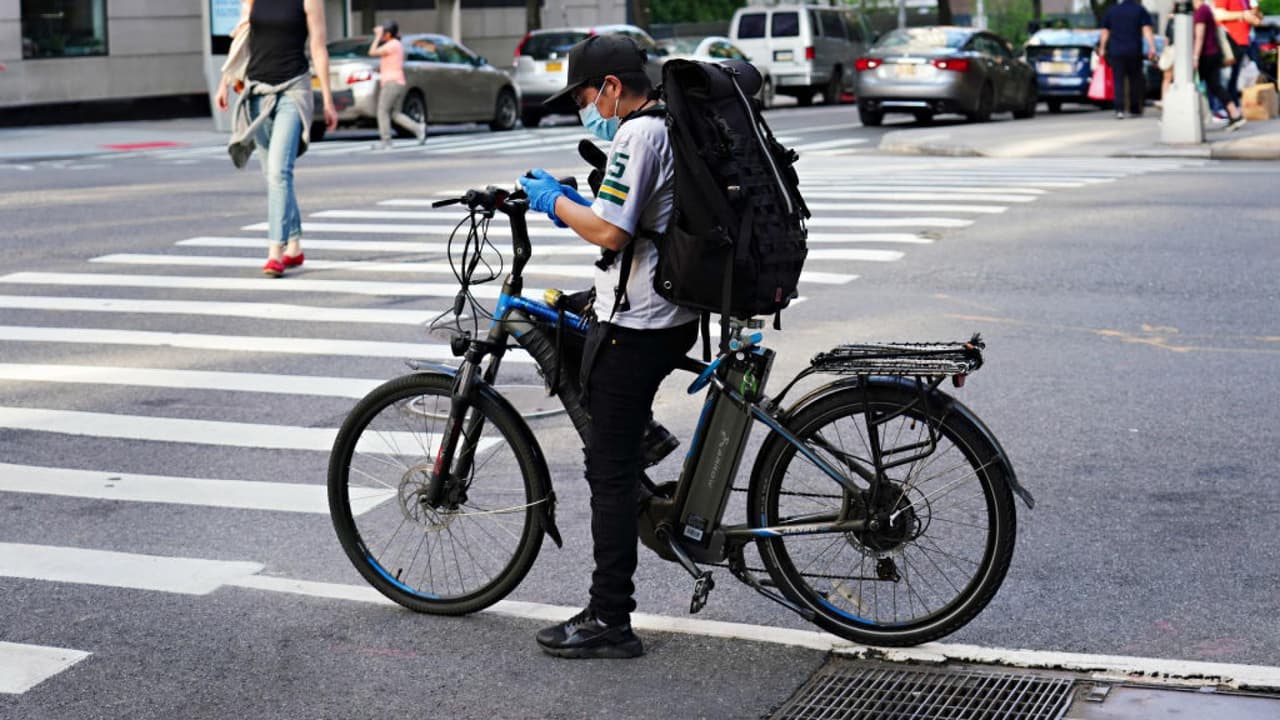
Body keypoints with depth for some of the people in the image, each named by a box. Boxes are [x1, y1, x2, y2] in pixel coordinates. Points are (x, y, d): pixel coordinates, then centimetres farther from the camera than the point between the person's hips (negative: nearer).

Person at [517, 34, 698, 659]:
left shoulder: (636, 136, -15)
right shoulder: (674, 128, 14)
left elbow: (610, 232, -23)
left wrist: (555, 201, -7)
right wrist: (574, 202, 14)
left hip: (635, 327, -9)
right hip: (676, 318, 9)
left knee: (610, 467, -3)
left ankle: (610, 622, 2)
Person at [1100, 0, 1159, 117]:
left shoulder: (1112, 10, 9)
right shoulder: (1140, 10, 2)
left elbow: (1105, 32, 12)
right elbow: (1146, 30, -7)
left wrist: (1102, 48, 19)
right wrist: (1152, 48, -11)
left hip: (1116, 52, 1)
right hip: (1134, 52, -1)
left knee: (1119, 81, -2)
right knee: (1135, 79, 12)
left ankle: (1119, 109, -15)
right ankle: (1134, 108, 14)